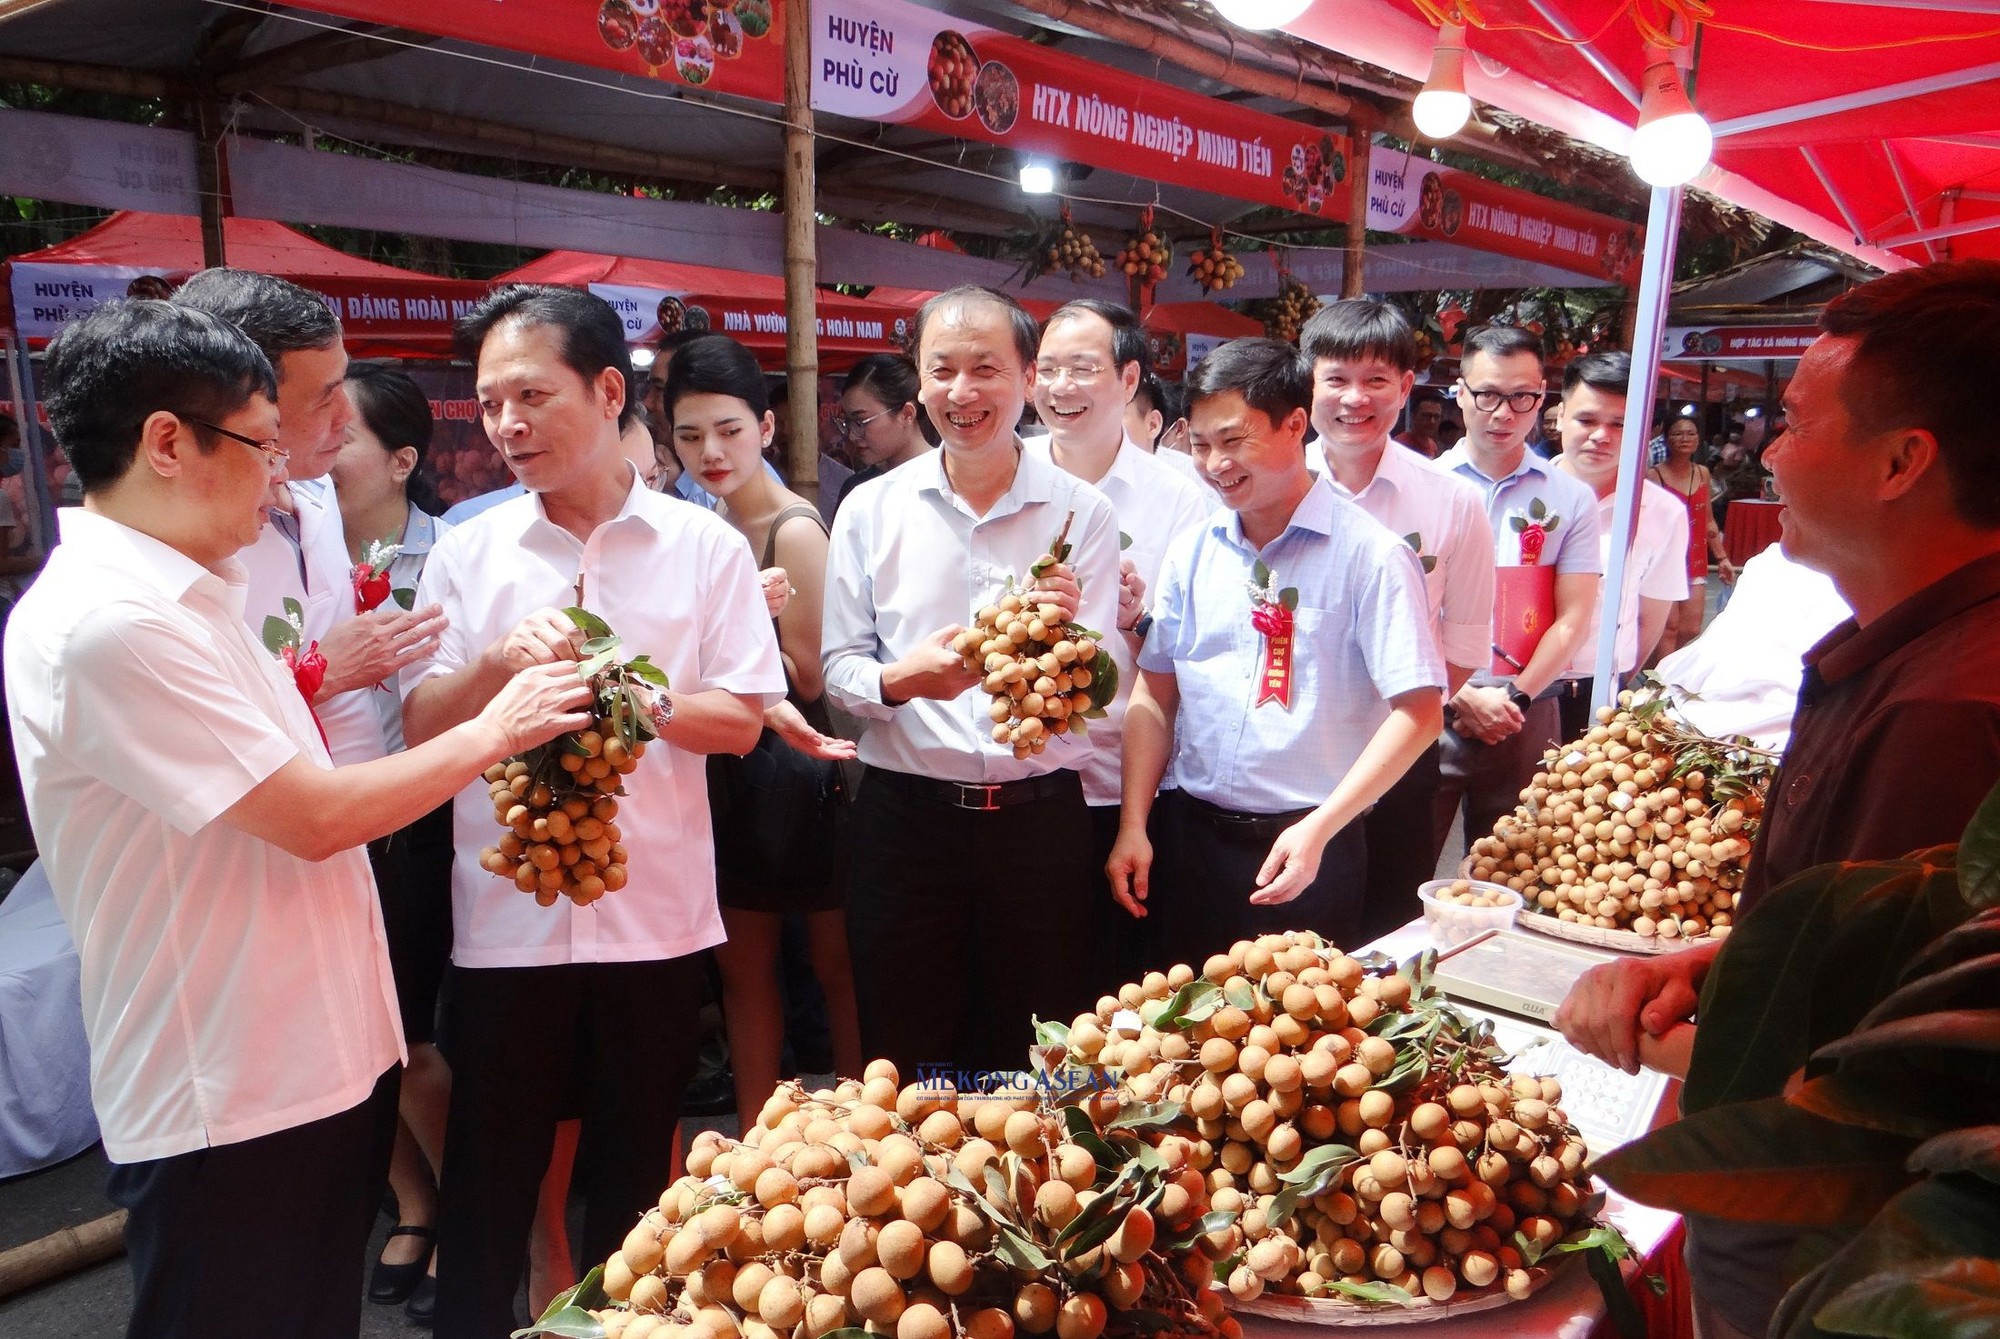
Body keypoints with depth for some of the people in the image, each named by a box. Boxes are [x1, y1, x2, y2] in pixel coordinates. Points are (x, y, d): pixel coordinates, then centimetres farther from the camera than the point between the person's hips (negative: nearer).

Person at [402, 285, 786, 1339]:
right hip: (505, 912, 1)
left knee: (632, 1174, 15)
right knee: (488, 1176, 13)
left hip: (655, 911, 0)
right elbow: (420, 724, 0)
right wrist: (500, 662, -19)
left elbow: (740, 720, -3)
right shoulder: (466, 552, 4)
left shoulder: (705, 546, -1)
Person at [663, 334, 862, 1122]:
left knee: (834, 966, 8)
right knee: (742, 967, 15)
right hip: (730, 774, 7)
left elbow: (808, 675, -16)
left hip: (796, 775, -7)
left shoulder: (794, 530, -15)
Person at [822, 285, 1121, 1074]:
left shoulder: (1080, 513, 1)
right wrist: (901, 678, -17)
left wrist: (1068, 634, -22)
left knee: (1035, 1072, 13)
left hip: (1042, 820, 0)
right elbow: (839, 667, 3)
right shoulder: (871, 510, 3)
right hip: (905, 820, 1)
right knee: (901, 1069, 11)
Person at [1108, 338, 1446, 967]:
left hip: (1310, 848, -4)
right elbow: (1155, 692, 9)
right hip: (1190, 837, 4)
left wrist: (1318, 830, -19)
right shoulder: (1191, 552, 5)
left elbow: (1419, 710, -14)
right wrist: (1133, 826, 2)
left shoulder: (1370, 555, -10)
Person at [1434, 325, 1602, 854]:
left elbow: (1571, 620, 3)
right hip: (1430, 712, -1)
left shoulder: (1571, 499, 6)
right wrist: (1460, 697, -11)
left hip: (1526, 719, 2)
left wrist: (1515, 696, -8)